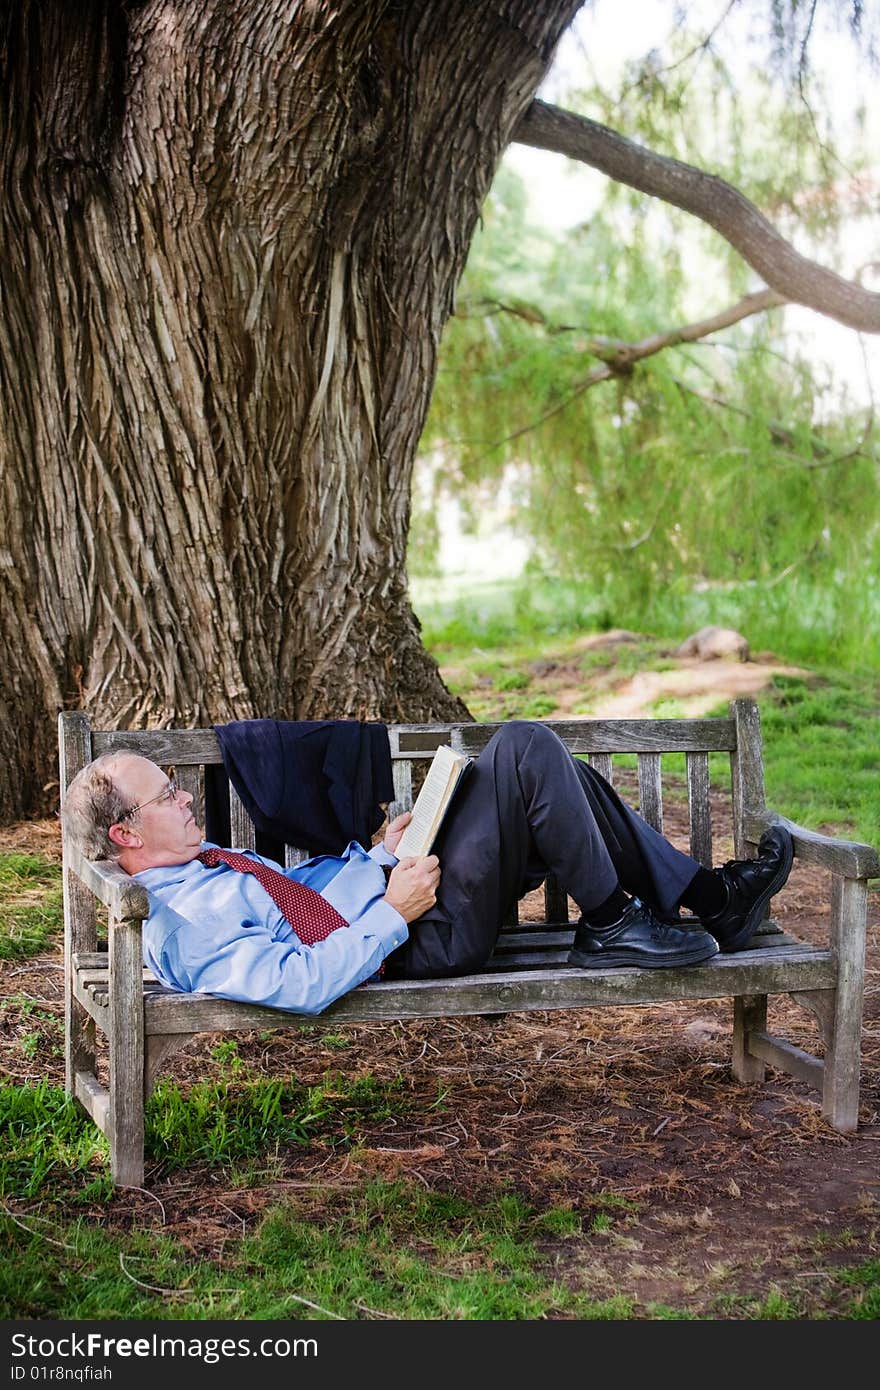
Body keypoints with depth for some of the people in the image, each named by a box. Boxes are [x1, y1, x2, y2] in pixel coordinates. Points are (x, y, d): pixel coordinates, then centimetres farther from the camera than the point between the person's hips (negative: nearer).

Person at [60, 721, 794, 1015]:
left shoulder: (197, 869, 13)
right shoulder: (183, 926, -20)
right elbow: (299, 983, -30)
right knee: (526, 748, -16)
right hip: (425, 938, -10)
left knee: (562, 776, 8)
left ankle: (710, 897, 16)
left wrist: (381, 855, 10)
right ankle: (611, 926, -3)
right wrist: (394, 913, -24)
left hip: (391, 887, 10)